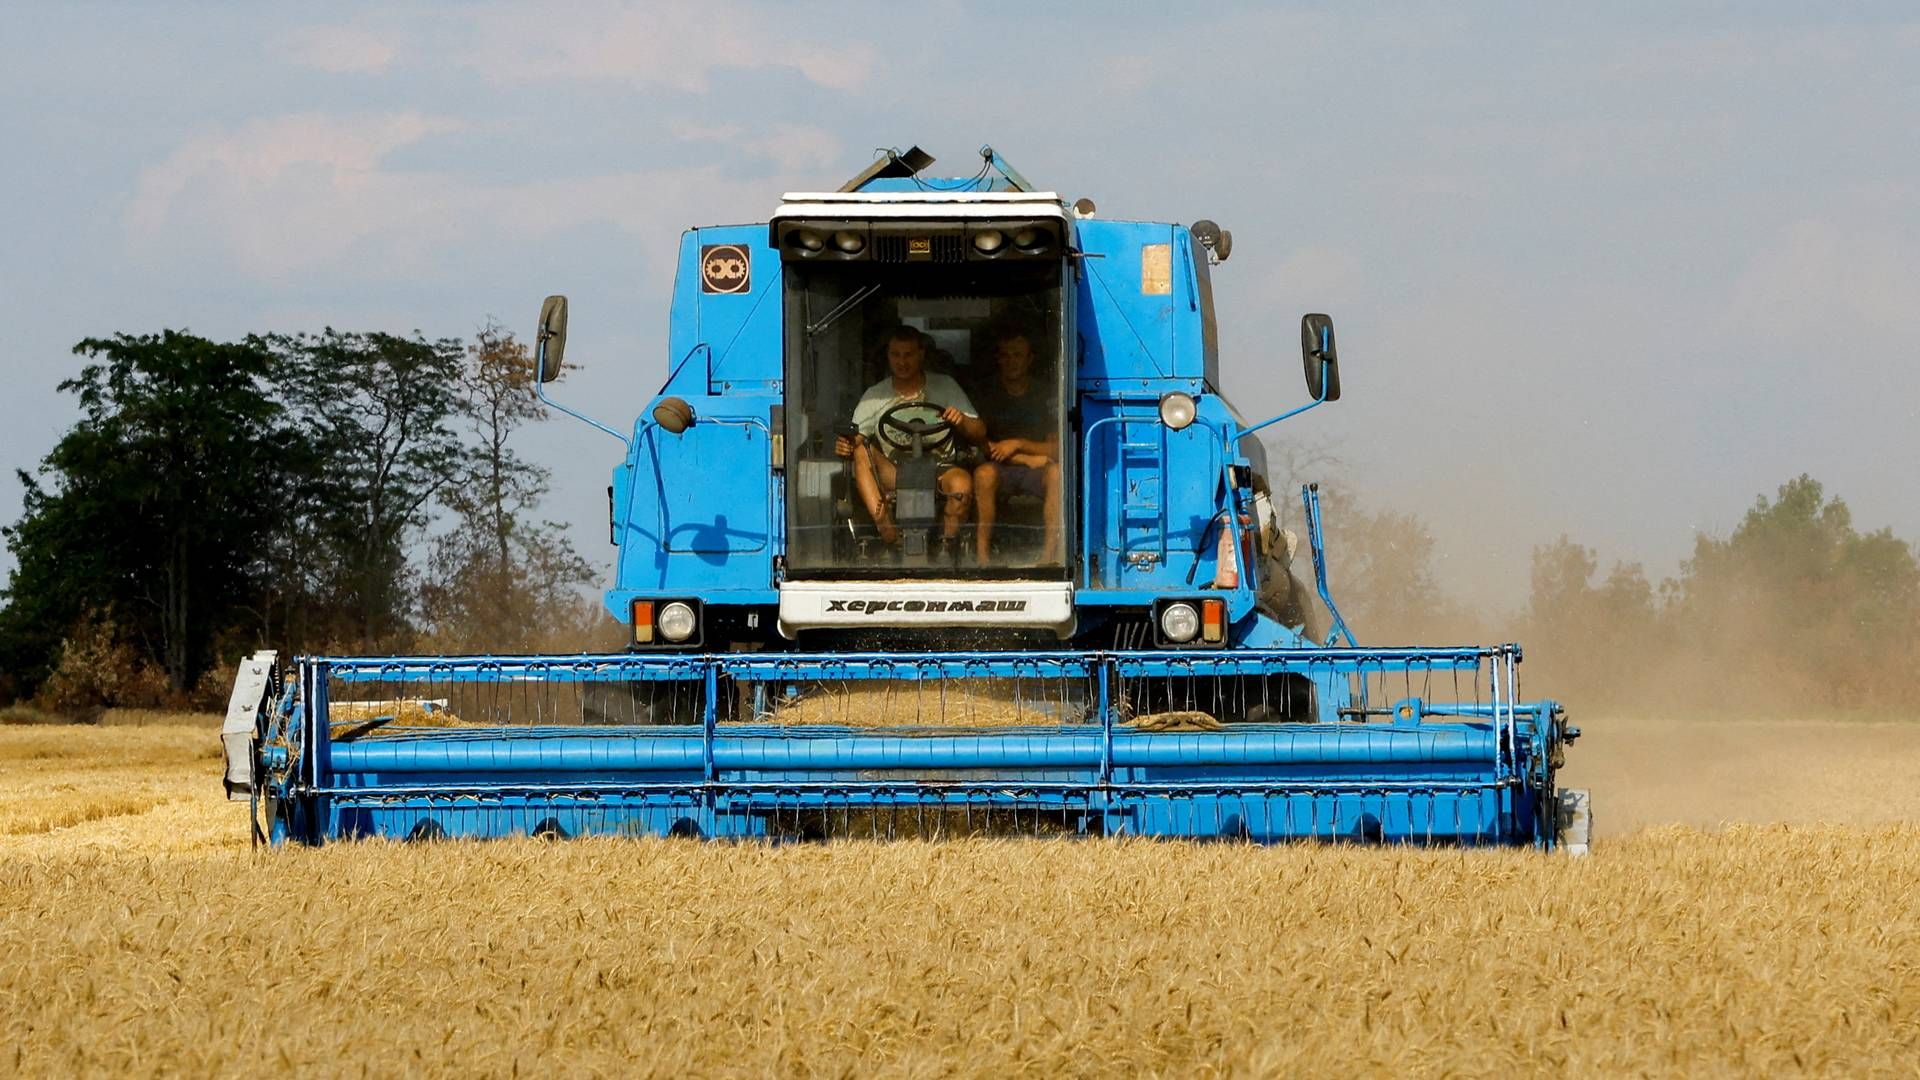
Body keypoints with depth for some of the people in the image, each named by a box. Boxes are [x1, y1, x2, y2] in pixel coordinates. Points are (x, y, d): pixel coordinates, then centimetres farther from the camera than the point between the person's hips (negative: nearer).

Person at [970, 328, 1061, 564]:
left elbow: (1057, 450, 1)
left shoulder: (1045, 396, 7)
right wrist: (1027, 458, -7)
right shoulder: (987, 395, 7)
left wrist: (1019, 445, -14)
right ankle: (982, 555, -33)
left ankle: (1049, 554, -34)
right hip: (1002, 471, 0)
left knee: (1056, 472, -33)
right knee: (984, 472, -34)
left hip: (1035, 473, 0)